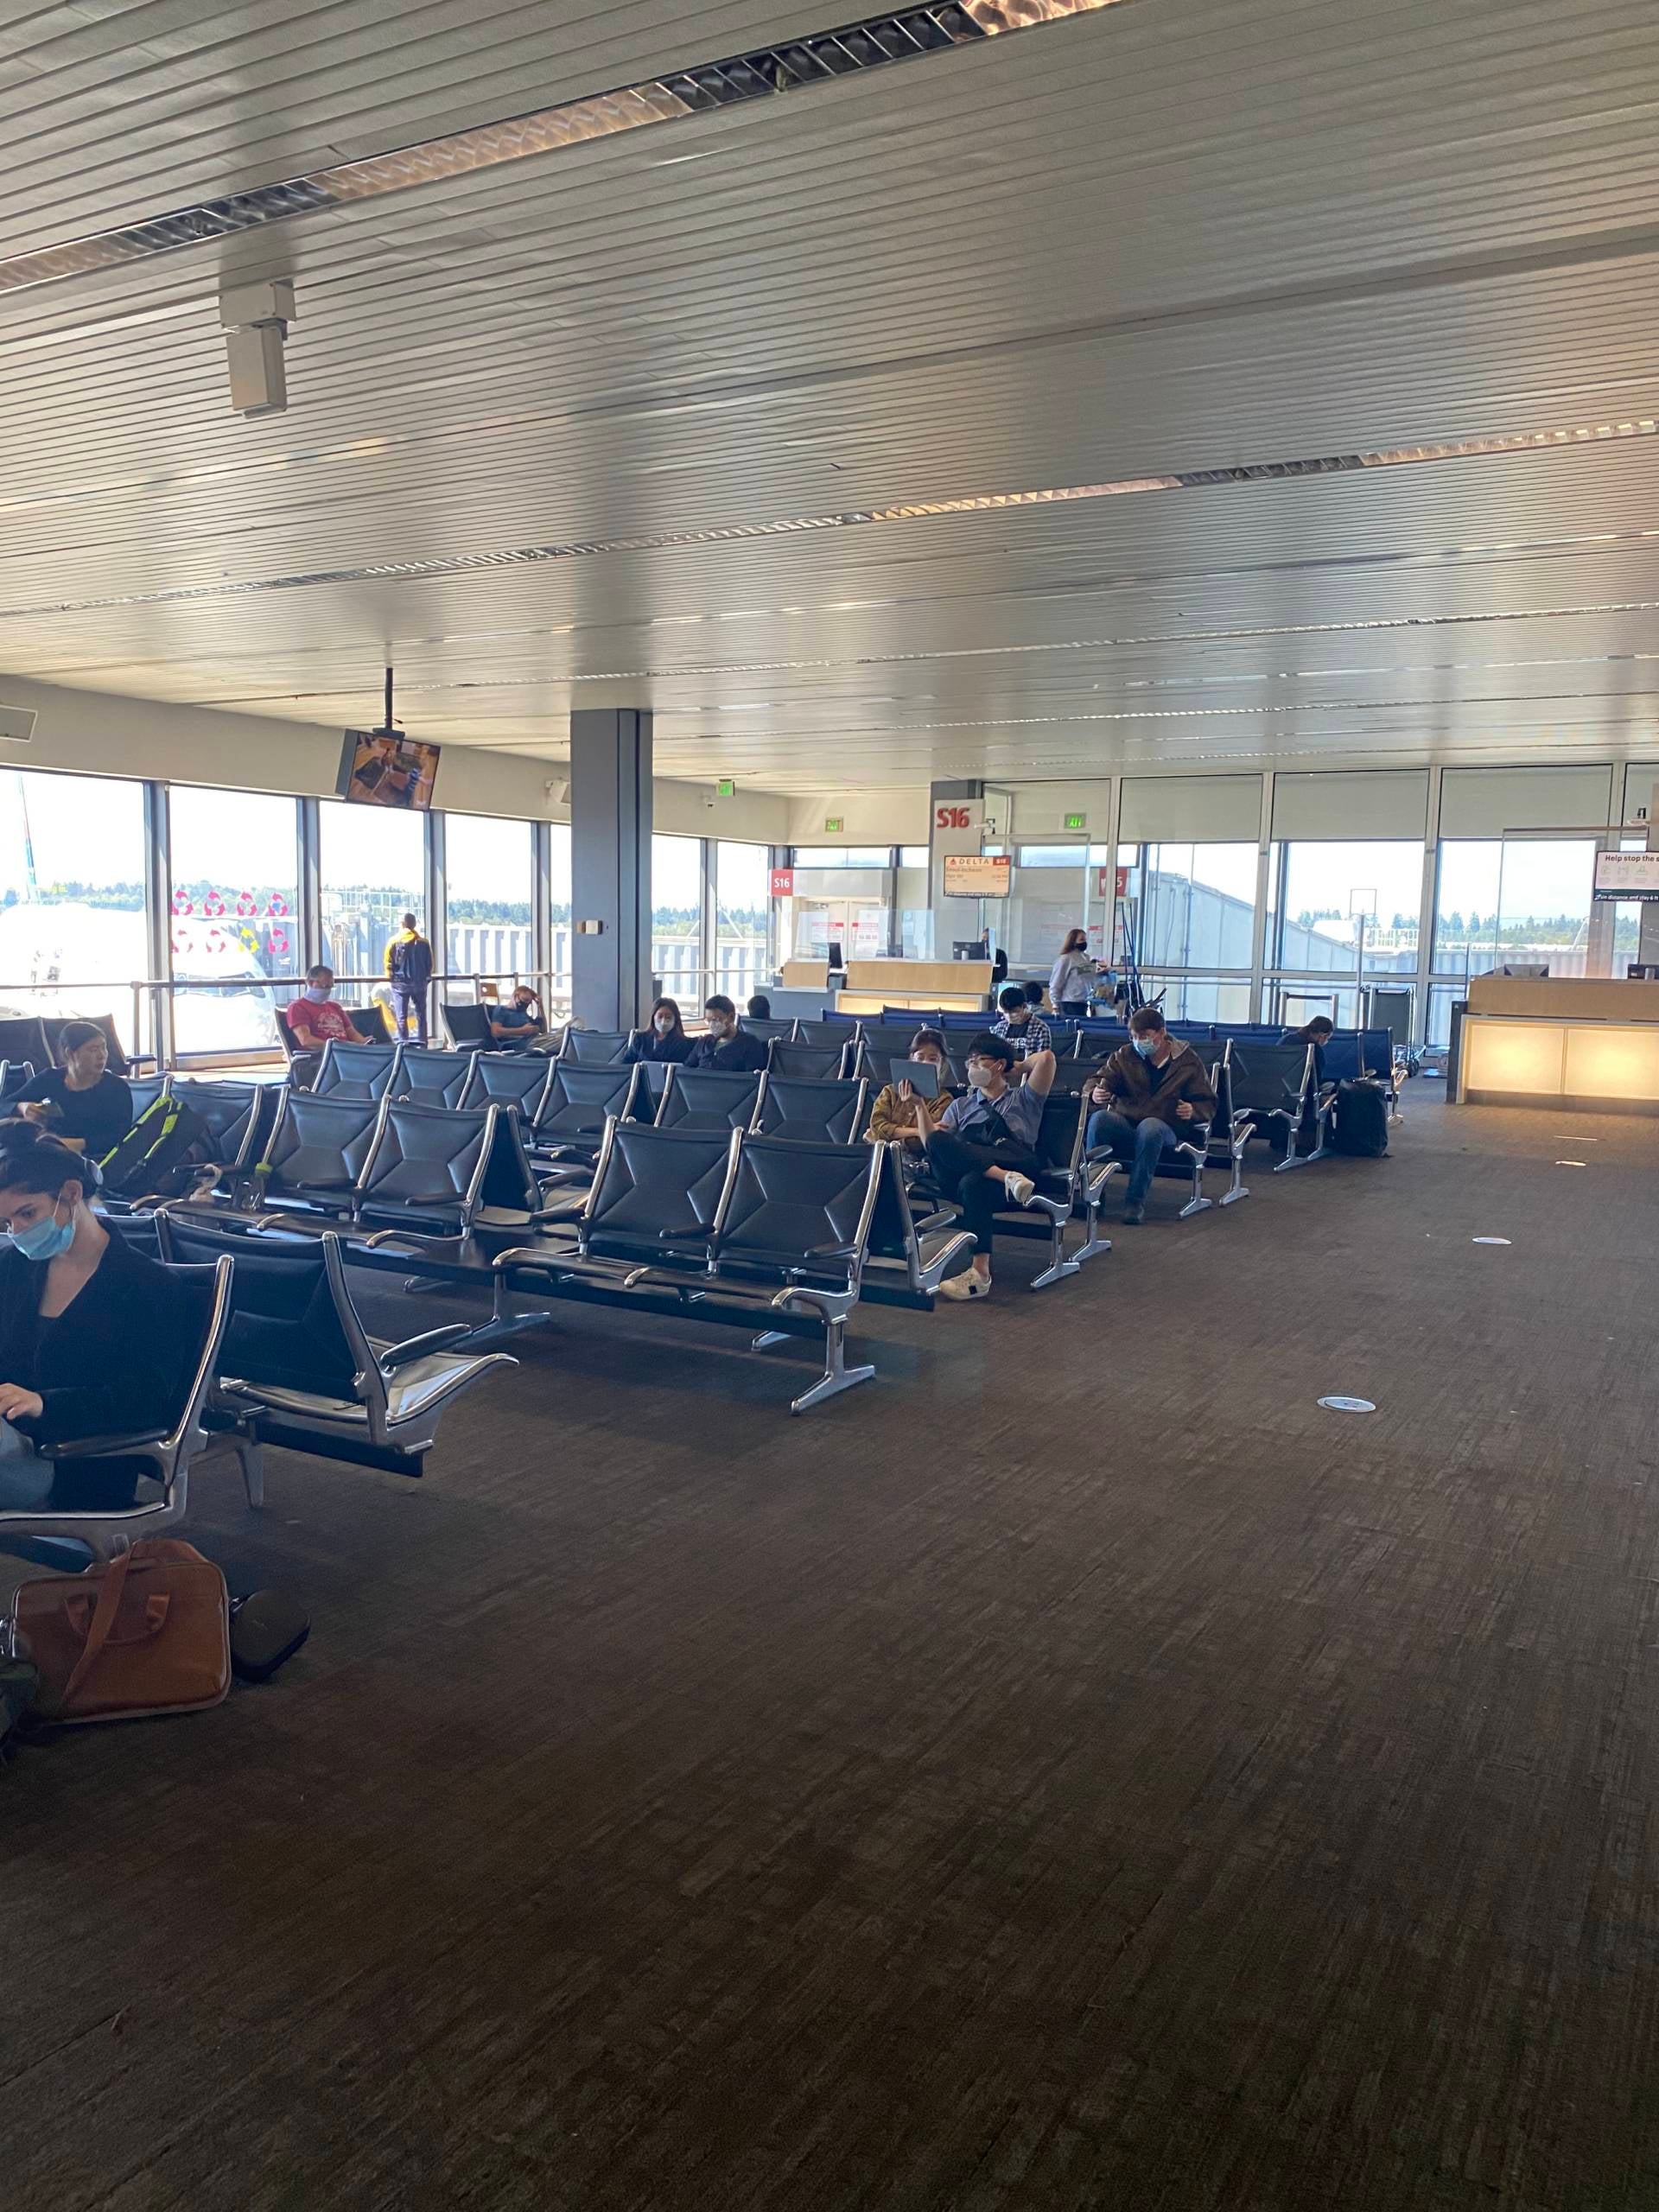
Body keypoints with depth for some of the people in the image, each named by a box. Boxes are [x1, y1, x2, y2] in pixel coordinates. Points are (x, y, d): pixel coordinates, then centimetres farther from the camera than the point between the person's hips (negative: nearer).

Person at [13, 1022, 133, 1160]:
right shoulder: (49, 1079, 12)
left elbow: (120, 1137, -7)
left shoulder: (117, 1088, 4)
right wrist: (22, 1108, -10)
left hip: (95, 1160, -3)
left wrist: (78, 1144, -21)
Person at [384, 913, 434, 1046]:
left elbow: (388, 963, -4)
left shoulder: (394, 941, -6)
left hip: (400, 983, -2)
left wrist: (391, 977, 11)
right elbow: (430, 964, 2)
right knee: (421, 1015, 9)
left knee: (401, 1017, 2)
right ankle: (421, 1043, 7)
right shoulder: (423, 942, -2)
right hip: (420, 983, 2)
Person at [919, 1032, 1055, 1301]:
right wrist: (919, 1105, 8)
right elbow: (930, 1141, 18)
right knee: (938, 1141, -29)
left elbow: (1046, 1057, 7)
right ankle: (1006, 1177, -41)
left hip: (1016, 1165, -3)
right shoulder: (961, 1105, 34)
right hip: (958, 1175, 3)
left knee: (974, 1183, -39)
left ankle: (980, 1273, -44)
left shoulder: (1023, 1099, 25)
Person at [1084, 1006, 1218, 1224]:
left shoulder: (1189, 1062, 7)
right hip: (1123, 1126, 2)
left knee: (1151, 1126, -40)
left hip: (1168, 1130, -2)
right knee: (1099, 1118, -33)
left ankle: (1136, 1200, -34)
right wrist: (1095, 1094, -21)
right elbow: (1100, 1079, 6)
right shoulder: (1125, 1055, 13)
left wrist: (1193, 1111, -16)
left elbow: (1208, 1104, 9)